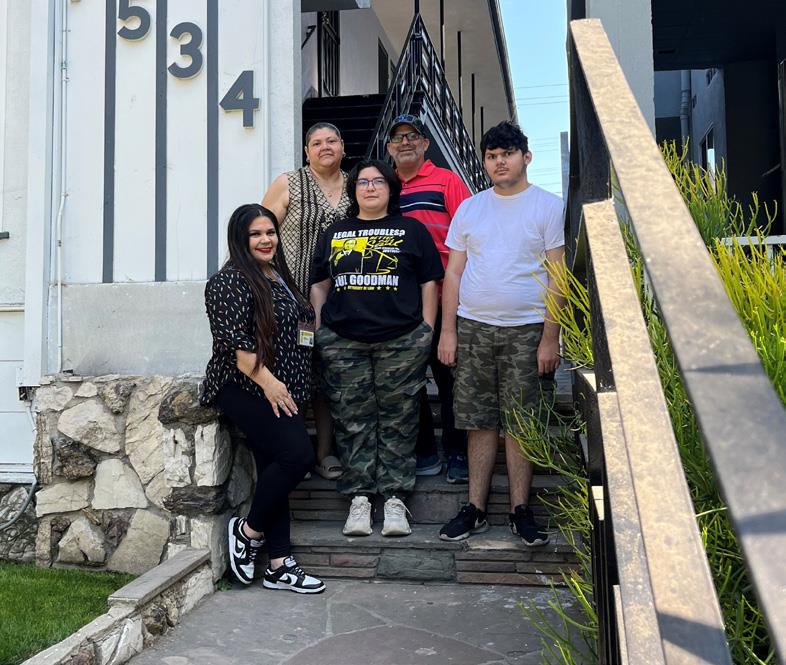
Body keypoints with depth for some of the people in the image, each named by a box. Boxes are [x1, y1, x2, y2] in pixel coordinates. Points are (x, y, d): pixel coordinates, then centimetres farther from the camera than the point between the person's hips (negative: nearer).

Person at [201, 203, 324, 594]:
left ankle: (279, 566, 12)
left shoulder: (279, 277, 18)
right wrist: (266, 380, -20)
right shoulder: (230, 280, -8)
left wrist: (287, 387, 20)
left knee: (276, 469, 7)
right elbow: (233, 341, -17)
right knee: (298, 455, -18)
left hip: (279, 393, 8)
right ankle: (248, 530, 2)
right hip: (243, 388, -8)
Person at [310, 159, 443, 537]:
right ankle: (359, 497, 9)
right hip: (342, 343, 2)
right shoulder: (335, 234, 18)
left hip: (401, 341, -2)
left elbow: (429, 283, 8)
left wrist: (425, 333, 0)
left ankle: (394, 497, 7)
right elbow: (319, 285, 20)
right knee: (352, 420, 2)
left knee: (398, 420, 0)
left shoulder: (411, 230, 11)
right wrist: (320, 328, 10)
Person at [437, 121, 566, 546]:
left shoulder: (547, 206, 3)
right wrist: (447, 331, 3)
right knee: (479, 421, 6)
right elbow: (453, 273, 11)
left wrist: (550, 338, -9)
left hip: (527, 329, -2)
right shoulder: (469, 208, 12)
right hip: (473, 327, 3)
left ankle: (519, 510, 13)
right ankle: (475, 509, 14)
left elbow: (556, 276, -2)